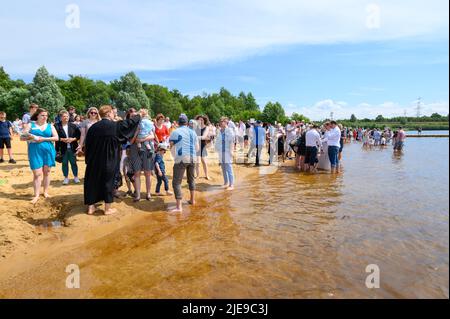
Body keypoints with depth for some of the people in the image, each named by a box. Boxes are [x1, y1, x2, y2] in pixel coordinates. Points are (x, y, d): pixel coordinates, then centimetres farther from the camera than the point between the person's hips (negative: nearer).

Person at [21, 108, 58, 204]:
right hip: (35, 151, -2)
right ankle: (36, 195, 0)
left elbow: (56, 138, -1)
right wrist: (31, 137, -17)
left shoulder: (50, 126, 8)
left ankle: (45, 192, 21)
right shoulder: (31, 125, 5)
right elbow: (22, 137, 2)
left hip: (48, 150, 2)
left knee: (46, 172, 9)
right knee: (37, 173, -6)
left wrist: (44, 139, -12)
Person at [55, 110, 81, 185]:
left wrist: (73, 139, -11)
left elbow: (79, 134, 2)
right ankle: (66, 178, 21)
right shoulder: (57, 126, -3)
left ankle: (76, 177, 22)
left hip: (72, 148, 1)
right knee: (64, 163, 8)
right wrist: (62, 139, -18)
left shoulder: (73, 125, 2)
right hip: (63, 148, -1)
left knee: (73, 162, 9)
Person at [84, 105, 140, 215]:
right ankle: (107, 208, 16)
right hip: (109, 160, -3)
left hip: (94, 160, 4)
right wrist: (138, 115, 20)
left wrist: (88, 159, 15)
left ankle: (91, 207, 20)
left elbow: (87, 144, 5)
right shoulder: (115, 125, -11)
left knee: (93, 181, 14)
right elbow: (131, 121, 1)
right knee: (108, 181, 8)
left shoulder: (93, 127, 0)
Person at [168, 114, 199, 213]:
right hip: (192, 158, 5)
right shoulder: (193, 132, 9)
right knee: (191, 179, 24)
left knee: (176, 182, -2)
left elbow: (172, 147, -1)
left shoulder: (175, 132, -4)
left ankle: (179, 207, -9)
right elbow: (197, 148, 12)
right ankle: (192, 200, 36)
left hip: (181, 159, -5)